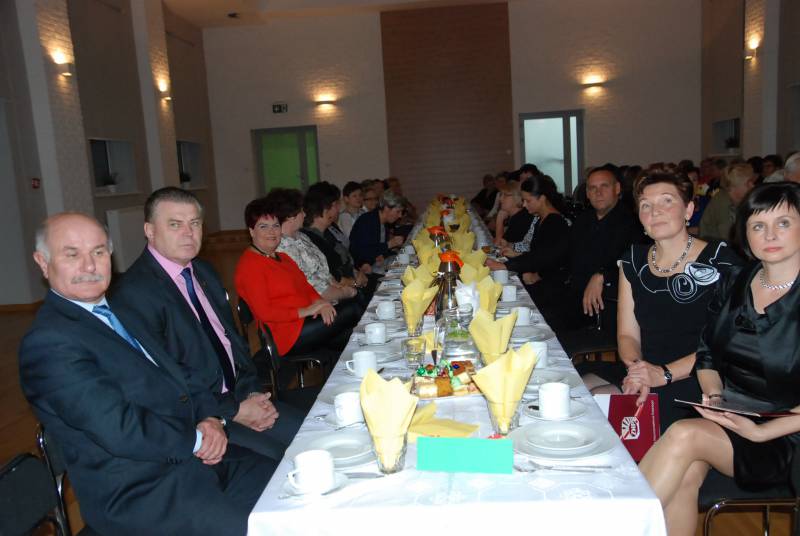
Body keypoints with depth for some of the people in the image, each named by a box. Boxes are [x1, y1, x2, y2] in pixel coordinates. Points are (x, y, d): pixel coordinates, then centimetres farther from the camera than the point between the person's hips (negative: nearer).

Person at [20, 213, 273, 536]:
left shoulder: (115, 314, 14)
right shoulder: (48, 342, -14)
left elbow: (174, 378, 16)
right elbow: (121, 430, -22)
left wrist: (210, 418, -3)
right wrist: (196, 439, -10)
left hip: (195, 456, 8)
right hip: (140, 496, -8)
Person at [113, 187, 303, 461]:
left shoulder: (204, 272, 12)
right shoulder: (134, 293, -15)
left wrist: (251, 391, -1)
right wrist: (234, 410, -14)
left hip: (237, 395, 8)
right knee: (273, 457, -23)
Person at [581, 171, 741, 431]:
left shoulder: (719, 259, -5)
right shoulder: (633, 260, 10)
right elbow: (627, 335, 8)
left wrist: (664, 374, -21)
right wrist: (636, 369, -14)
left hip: (694, 380, -5)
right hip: (644, 368, 5)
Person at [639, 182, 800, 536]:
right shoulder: (735, 282, 6)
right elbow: (707, 353, 13)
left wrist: (761, 431, -20)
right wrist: (713, 395, -6)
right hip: (726, 418, 4)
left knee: (684, 436, -30)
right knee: (686, 473, -28)